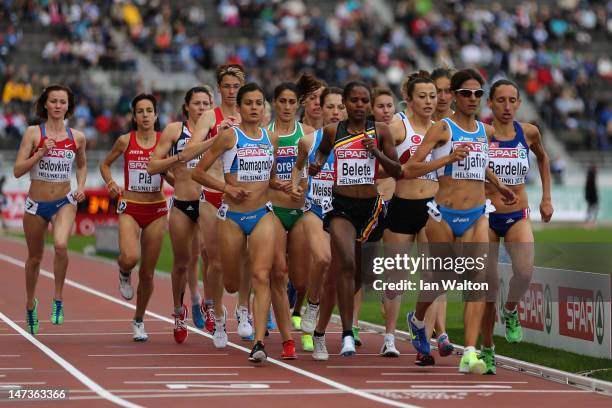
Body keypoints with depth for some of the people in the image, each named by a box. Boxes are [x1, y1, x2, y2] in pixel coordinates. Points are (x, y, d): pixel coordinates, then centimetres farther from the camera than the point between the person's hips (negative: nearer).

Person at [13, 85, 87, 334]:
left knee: (61, 245, -29)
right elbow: (18, 170, -10)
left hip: (64, 203, 0)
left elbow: (82, 165, 20)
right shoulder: (33, 133, -5)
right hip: (36, 204, 0)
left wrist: (81, 187, 3)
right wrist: (41, 153, -21)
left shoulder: (77, 137, 2)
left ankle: (58, 298, -11)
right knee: (35, 258, 13)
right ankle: (30, 304, 39)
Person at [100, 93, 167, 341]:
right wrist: (110, 183, -4)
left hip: (156, 210, 1)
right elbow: (105, 165, 13)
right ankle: (124, 274, 10)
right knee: (130, 258, -28)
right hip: (130, 208, -1)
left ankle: (139, 321, 26)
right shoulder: (125, 141, -1)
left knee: (147, 272, 6)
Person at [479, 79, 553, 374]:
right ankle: (487, 350, 18)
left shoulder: (528, 132, 2)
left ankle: (510, 311, 9)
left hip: (517, 217, 1)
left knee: (524, 271, -25)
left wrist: (546, 198, 21)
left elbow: (543, 158, 23)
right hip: (485, 216, -1)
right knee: (488, 285, 0)